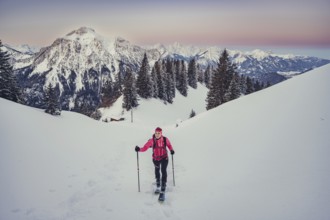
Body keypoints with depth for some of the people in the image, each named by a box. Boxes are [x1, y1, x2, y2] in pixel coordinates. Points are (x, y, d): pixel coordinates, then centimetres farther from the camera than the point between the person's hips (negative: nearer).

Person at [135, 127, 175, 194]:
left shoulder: (165, 139, -13)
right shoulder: (152, 141, -17)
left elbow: (169, 145, 7)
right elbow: (145, 148, -22)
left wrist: (171, 150, -7)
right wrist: (139, 149, -39)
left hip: (164, 158, -1)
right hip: (156, 159, 2)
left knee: (163, 171, -12)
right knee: (157, 171, 17)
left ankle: (163, 186, 3)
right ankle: (158, 187, 37)